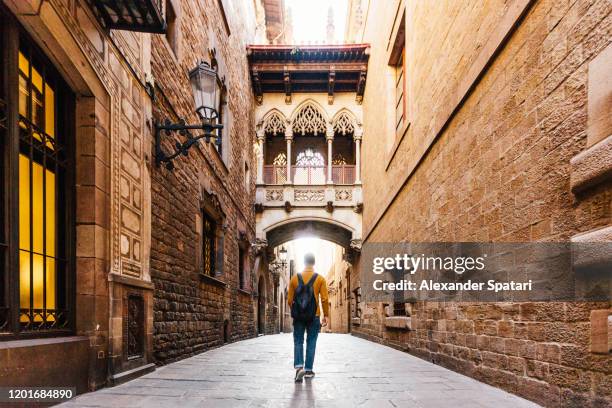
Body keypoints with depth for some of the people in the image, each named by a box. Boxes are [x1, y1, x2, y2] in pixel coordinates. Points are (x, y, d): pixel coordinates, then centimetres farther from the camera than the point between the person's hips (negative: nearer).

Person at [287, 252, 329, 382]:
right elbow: (324, 299, -6)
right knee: (311, 343, 9)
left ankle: (299, 367, -10)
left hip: (298, 316, 1)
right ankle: (308, 370, 12)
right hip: (314, 316, -1)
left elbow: (289, 299, 2)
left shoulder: (295, 278, 1)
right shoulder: (320, 279, -3)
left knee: (298, 342, 8)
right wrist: (325, 315, 2)